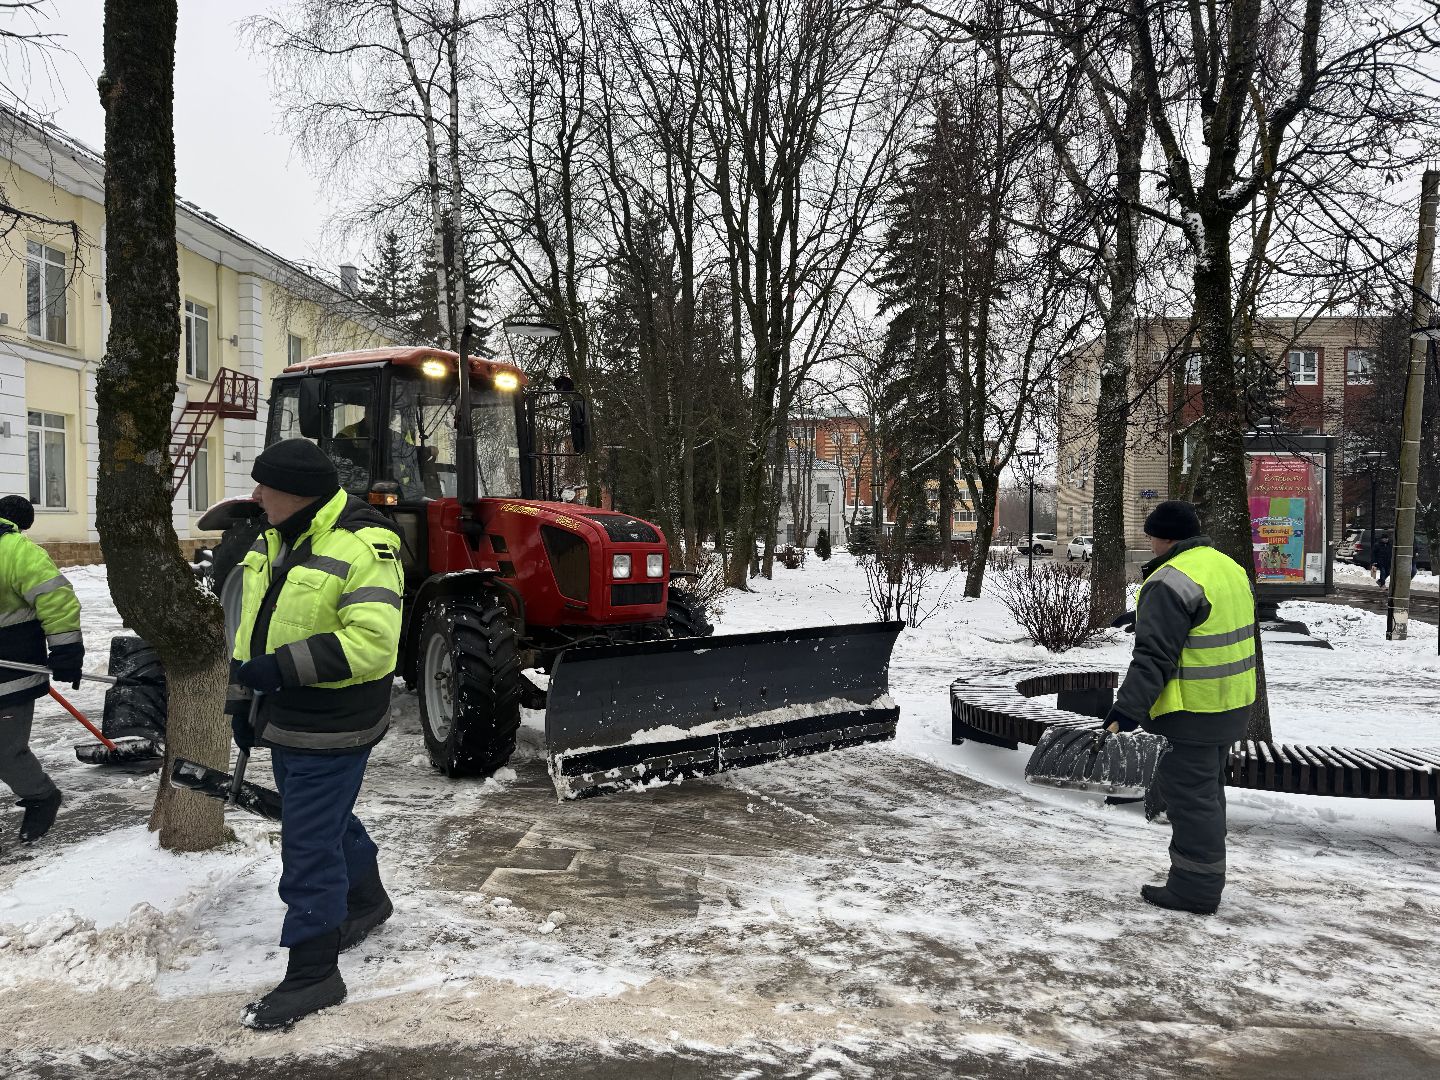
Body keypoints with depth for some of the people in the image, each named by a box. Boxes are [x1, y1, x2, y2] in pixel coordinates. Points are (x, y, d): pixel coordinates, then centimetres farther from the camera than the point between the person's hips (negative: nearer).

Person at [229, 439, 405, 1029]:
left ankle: (313, 974, 14)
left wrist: (283, 667, -31)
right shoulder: (277, 540, 7)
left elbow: (371, 642, -31)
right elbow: (254, 625, 17)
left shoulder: (363, 546, -22)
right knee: (329, 819, 25)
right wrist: (242, 697, 14)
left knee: (309, 846, -2)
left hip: (331, 728, -9)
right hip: (286, 719, 9)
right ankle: (367, 899, 49)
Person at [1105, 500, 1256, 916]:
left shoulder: (1170, 582, -20)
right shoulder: (1231, 568, 12)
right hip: (1232, 706, 10)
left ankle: (1195, 889, 7)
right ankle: (1203, 877, 32)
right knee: (1207, 791, 20)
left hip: (1190, 712, -10)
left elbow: (1154, 655, -25)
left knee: (1189, 795, -1)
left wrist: (1128, 707, -25)